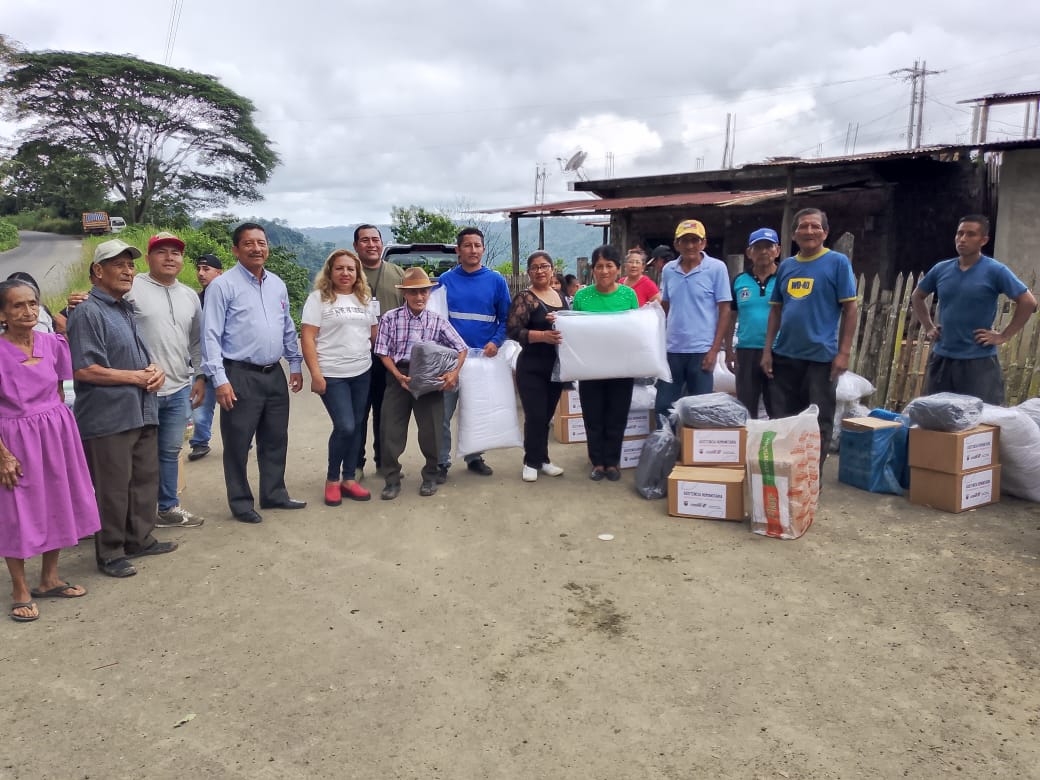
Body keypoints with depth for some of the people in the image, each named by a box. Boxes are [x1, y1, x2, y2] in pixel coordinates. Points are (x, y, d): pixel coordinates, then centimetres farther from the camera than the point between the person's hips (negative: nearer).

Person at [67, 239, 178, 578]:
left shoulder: (128, 309, 15)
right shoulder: (88, 312, -12)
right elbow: (82, 370, -19)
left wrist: (155, 370, 2)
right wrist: (137, 377, -15)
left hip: (142, 412, 9)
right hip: (108, 418, -8)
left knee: (145, 479, 17)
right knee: (112, 488, 1)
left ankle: (140, 539, 32)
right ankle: (110, 553, 15)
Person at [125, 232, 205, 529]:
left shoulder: (190, 296, 13)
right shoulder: (131, 288, -6)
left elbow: (196, 341, 19)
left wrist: (200, 376, 16)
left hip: (180, 390, 6)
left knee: (170, 452, 15)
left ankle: (169, 508, 28)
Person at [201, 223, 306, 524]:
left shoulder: (278, 285, 11)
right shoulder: (223, 285, -8)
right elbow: (211, 335, -12)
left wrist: (295, 364, 15)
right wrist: (220, 379, -17)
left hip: (275, 374, 6)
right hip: (240, 376, -6)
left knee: (275, 439, 15)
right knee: (238, 443, 4)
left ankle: (274, 494, 29)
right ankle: (240, 502, 18)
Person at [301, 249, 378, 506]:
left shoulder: (364, 299, 11)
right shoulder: (318, 298, -5)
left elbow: (374, 333, 18)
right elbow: (307, 338, -10)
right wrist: (316, 373, -16)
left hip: (362, 373, 5)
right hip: (332, 375, -5)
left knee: (356, 426, 7)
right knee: (345, 427, -11)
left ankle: (349, 479, 18)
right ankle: (332, 479, 9)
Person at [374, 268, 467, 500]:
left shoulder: (438, 321, 1)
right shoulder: (390, 318, -1)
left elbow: (461, 348, 3)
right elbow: (384, 353, -1)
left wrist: (454, 372, -13)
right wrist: (399, 376, -15)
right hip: (399, 377, 0)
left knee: (431, 429, 4)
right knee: (391, 430, 1)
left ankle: (430, 476, 25)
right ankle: (392, 479, 16)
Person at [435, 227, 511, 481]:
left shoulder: (496, 280, 1)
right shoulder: (445, 280, 0)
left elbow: (505, 317, 2)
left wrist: (495, 342, -13)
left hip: (483, 355, 1)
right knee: (443, 414, 0)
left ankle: (474, 457, 28)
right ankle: (442, 462, 12)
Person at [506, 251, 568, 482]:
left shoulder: (560, 296, 11)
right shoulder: (524, 297, -8)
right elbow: (513, 331, -17)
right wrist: (543, 335, -29)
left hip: (556, 366, 6)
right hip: (532, 368, -6)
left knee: (547, 415, 13)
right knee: (535, 416, -4)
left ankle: (542, 459, 24)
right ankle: (532, 462, 12)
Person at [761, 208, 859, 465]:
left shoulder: (837, 262, -3)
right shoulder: (786, 265, 10)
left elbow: (850, 308, -5)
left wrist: (844, 352, -12)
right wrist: (767, 350, 7)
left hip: (821, 357, -4)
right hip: (784, 355, 4)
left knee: (818, 424, 4)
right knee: (783, 420, 11)